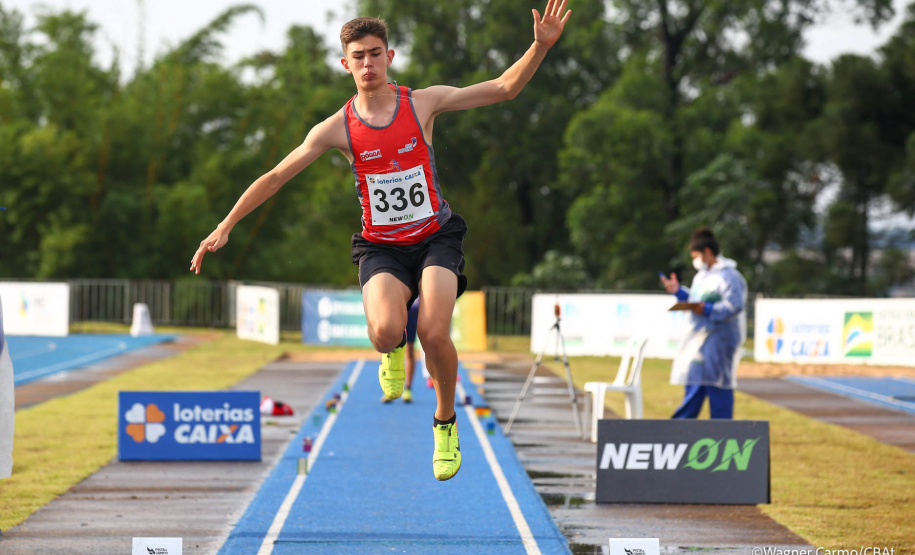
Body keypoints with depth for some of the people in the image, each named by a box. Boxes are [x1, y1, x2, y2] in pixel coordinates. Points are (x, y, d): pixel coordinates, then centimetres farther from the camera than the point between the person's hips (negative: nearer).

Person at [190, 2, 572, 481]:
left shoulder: (423, 103, -2)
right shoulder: (337, 128, -3)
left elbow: (503, 88, 0)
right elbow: (276, 176, 1)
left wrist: (540, 46, -15)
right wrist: (224, 228, -2)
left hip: (435, 236, 0)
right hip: (382, 247, 0)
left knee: (434, 332, -24)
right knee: (385, 331, -29)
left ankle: (446, 422, 5)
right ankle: (395, 348, 14)